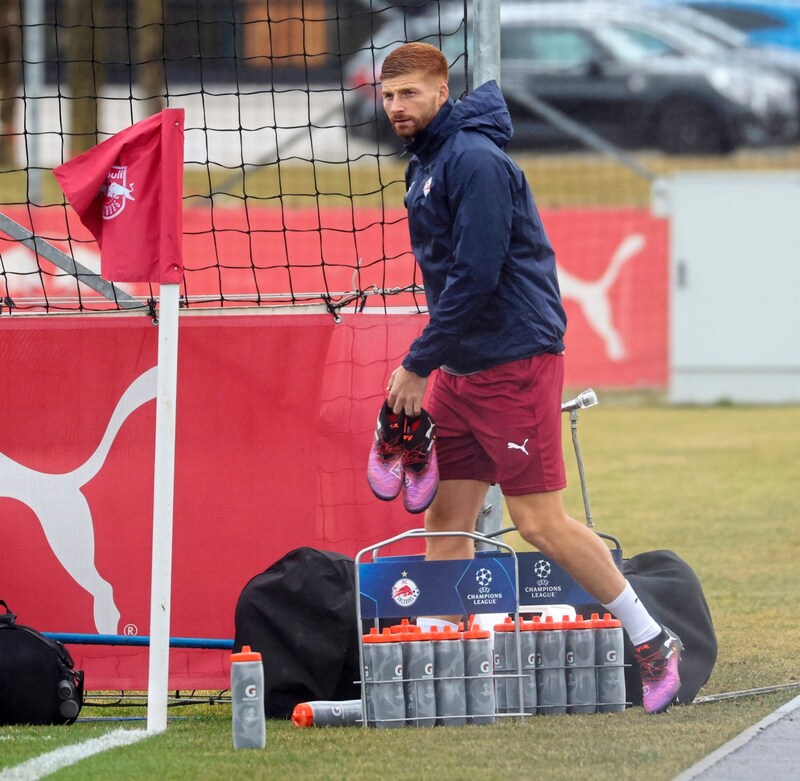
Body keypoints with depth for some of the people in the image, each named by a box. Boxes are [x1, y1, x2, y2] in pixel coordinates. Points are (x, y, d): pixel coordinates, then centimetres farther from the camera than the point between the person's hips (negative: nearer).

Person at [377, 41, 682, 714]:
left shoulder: (475, 161, -16)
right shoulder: (427, 162, 13)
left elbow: (476, 276, -21)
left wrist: (418, 364, -16)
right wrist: (427, 367, 14)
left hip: (514, 361, -9)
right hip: (461, 370, 9)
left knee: (540, 521, -7)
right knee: (446, 519, 5)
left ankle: (653, 643, 3)